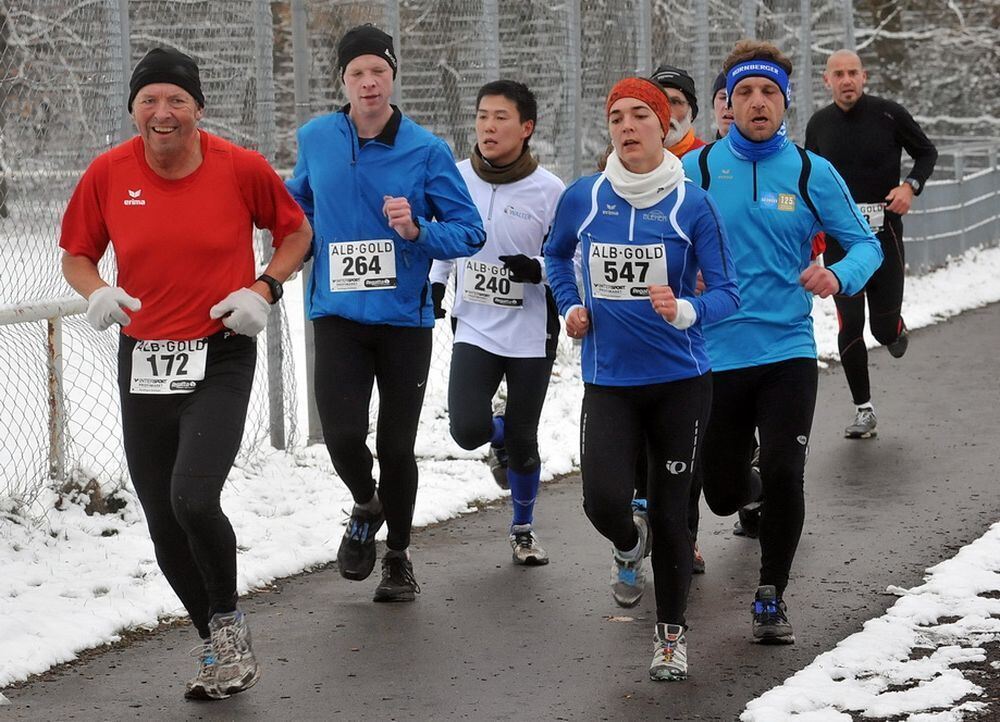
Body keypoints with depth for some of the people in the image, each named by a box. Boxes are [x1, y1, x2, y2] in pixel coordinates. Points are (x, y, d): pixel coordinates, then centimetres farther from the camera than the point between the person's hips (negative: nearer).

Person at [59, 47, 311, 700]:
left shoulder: (242, 168, -8)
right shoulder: (108, 173, -4)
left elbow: (296, 231, 7)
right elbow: (76, 254, 9)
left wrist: (264, 289, -8)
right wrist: (97, 292, -12)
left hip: (220, 358, -3)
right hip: (143, 363, 3)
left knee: (193, 499, -22)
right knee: (164, 524, 7)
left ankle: (228, 621, 7)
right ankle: (220, 648, 28)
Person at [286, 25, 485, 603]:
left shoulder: (427, 150, -7)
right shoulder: (315, 140, 1)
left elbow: (470, 232, -5)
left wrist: (417, 231, -22)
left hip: (405, 317, -1)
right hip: (338, 316, 1)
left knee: (397, 444, 6)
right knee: (344, 435, -14)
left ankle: (398, 554, 29)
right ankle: (367, 507, 21)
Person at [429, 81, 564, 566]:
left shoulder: (549, 190, -11)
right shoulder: (457, 178, -2)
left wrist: (537, 269, -22)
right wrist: (433, 285, 8)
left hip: (531, 334, -2)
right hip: (475, 329, 2)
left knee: (522, 440, 8)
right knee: (468, 429, -15)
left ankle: (523, 529, 33)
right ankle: (498, 437, 24)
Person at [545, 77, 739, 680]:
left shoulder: (692, 204, -7)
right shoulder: (583, 198, 0)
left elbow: (727, 294, -9)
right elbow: (557, 254, 21)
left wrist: (685, 310, -28)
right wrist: (571, 307, 5)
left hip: (681, 380, -1)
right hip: (608, 380, 1)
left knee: (671, 511, 3)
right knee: (604, 500, -15)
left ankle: (672, 633, 24)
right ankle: (630, 544, 24)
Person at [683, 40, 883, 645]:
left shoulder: (811, 172, -1)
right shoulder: (697, 169, -2)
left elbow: (865, 244, 3)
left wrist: (838, 277, -18)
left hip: (788, 349, -1)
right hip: (717, 351, 1)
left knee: (782, 475, -14)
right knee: (724, 493, 8)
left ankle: (772, 597, 9)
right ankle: (758, 496, 48)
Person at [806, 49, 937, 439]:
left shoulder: (889, 114, -3)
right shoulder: (818, 124, 5)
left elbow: (927, 152, 8)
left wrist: (910, 186, -9)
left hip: (884, 231, -1)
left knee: (884, 327, 0)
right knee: (850, 325, -4)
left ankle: (895, 331, 40)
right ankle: (864, 410, 7)